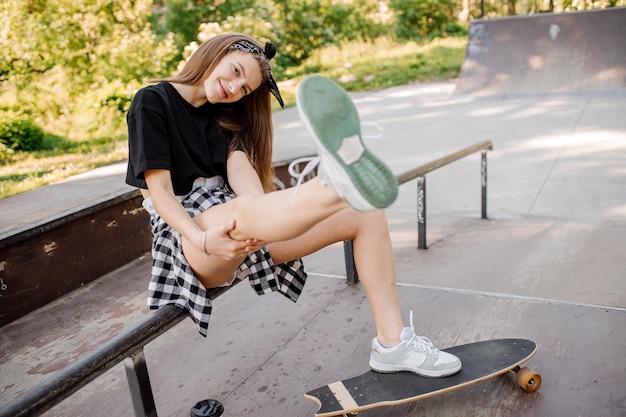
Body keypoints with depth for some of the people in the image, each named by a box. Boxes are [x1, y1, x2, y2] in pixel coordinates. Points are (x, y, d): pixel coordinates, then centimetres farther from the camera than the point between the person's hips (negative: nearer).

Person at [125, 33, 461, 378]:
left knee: (367, 215, -8)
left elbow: (240, 167, -2)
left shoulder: (223, 113, 19)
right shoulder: (152, 101, 2)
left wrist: (265, 211, -23)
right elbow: (158, 190, -9)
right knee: (244, 209, -43)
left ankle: (392, 343, -16)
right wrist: (202, 240, -26)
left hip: (246, 226, 6)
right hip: (184, 230, -6)